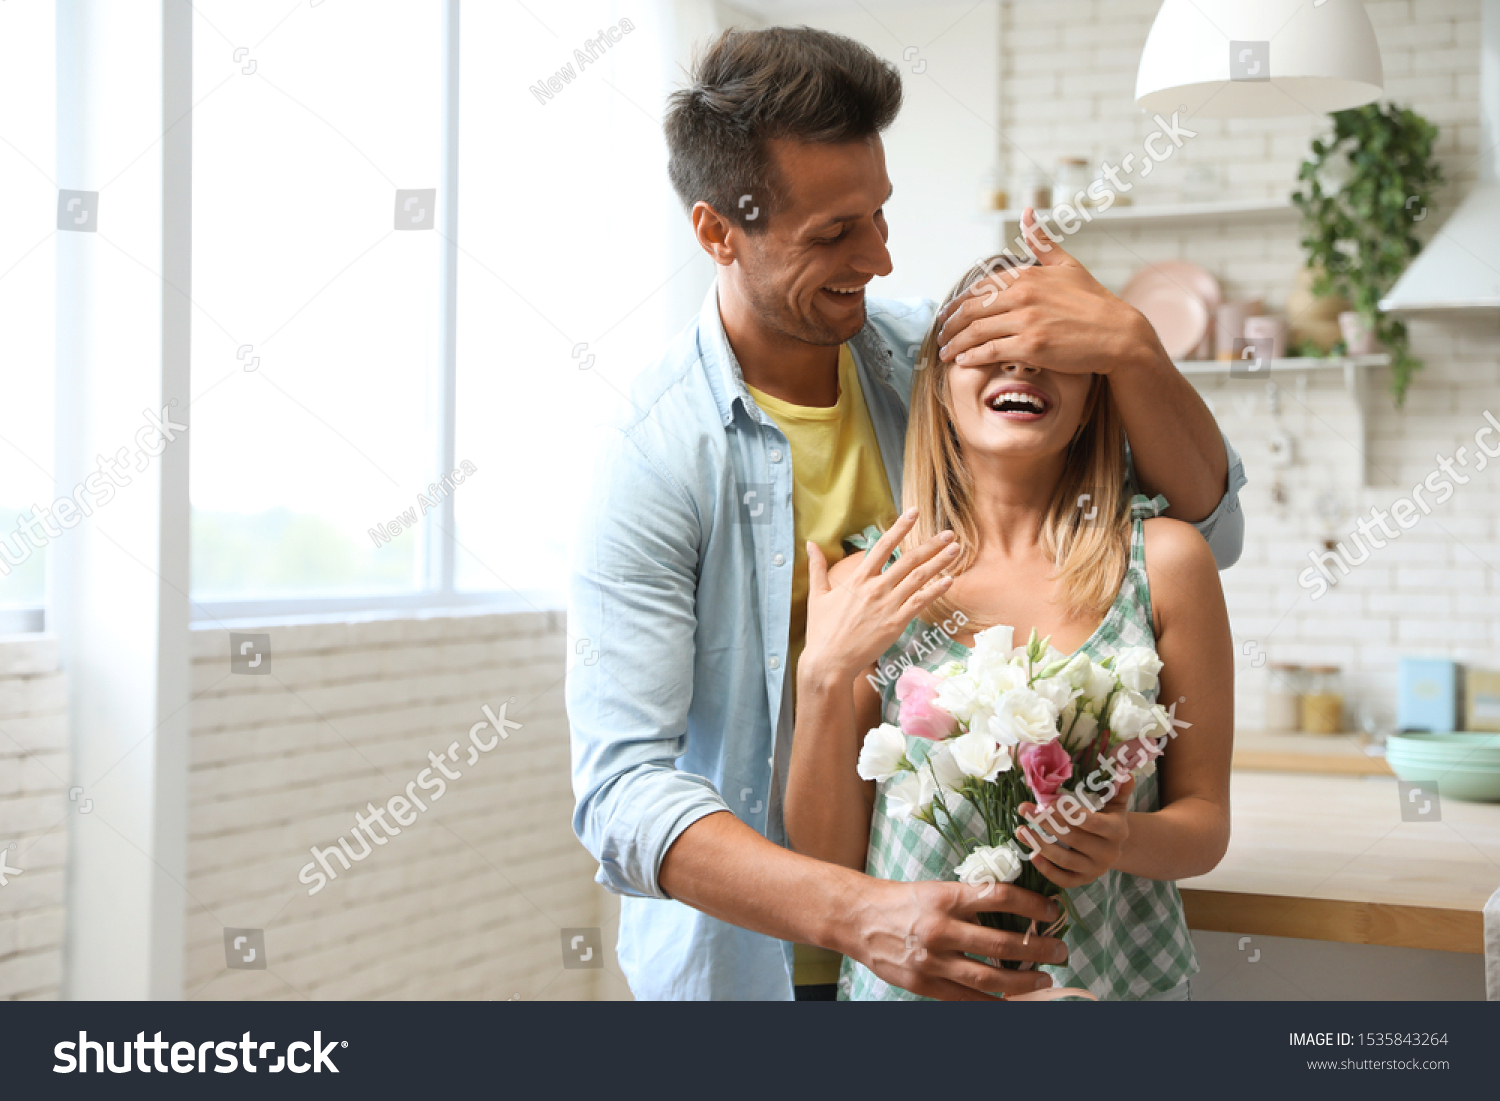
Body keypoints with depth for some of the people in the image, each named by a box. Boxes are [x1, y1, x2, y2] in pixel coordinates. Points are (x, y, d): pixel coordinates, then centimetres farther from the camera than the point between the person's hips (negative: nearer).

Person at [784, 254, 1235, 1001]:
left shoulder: (1161, 560, -5)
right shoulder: (867, 584, -4)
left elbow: (1205, 821, 1)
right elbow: (828, 857, -4)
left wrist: (1124, 841, -19)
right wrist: (824, 676, -16)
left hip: (1115, 977, 0)